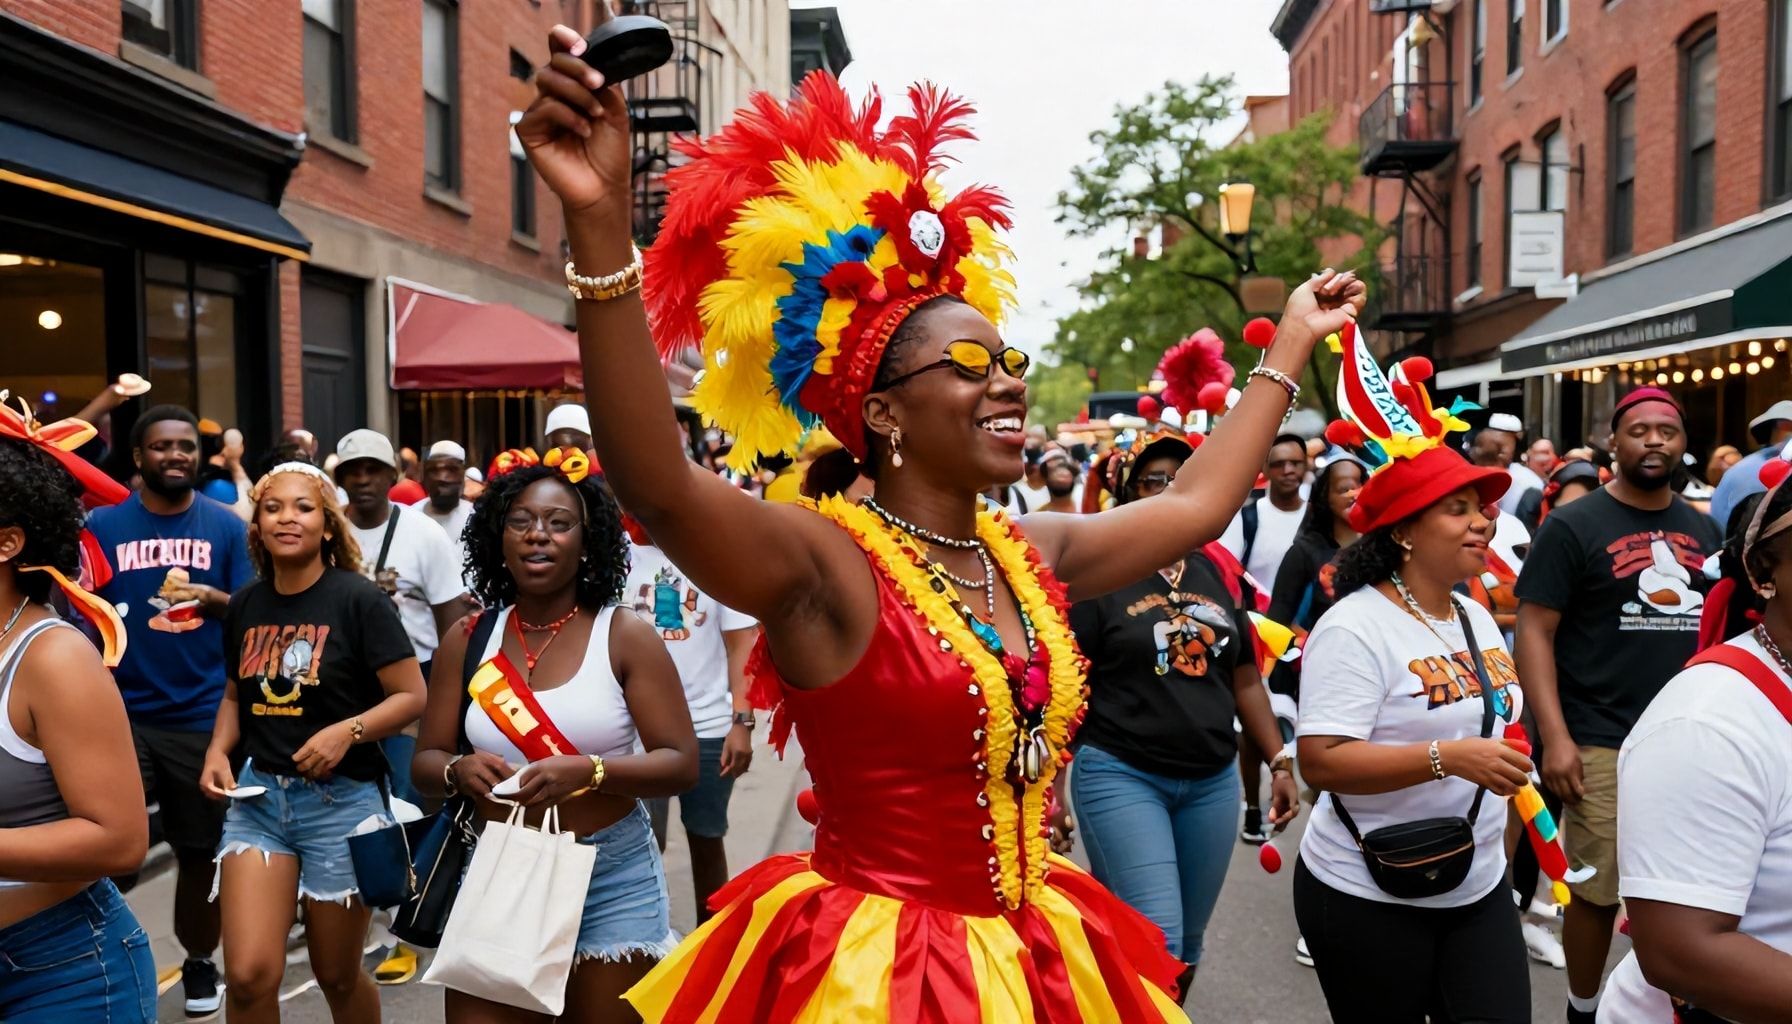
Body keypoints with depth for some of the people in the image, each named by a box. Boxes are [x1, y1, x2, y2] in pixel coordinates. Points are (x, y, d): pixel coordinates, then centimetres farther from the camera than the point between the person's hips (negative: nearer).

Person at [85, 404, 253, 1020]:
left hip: (203, 715, 1)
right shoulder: (104, 523, 1)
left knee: (201, 850, 13)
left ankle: (199, 964, 32)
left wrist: (217, 600, -19)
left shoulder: (225, 525, 2)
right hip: (123, 713, -1)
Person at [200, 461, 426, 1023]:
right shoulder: (245, 604, 4)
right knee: (248, 975, -6)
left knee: (336, 975, 12)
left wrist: (348, 731, -26)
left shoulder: (358, 600, -11)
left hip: (341, 800, -3)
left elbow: (412, 697, -11)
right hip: (257, 796, 4)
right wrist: (218, 750, 1)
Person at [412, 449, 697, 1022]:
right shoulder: (467, 641, 2)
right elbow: (426, 762, 7)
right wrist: (459, 770, -16)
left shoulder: (626, 638, -8)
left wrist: (587, 771, -26)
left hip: (613, 879, -2)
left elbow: (681, 765, -10)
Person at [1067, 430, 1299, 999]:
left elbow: (1245, 679, 15)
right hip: (1120, 776, -5)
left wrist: (1280, 762, 10)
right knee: (1156, 943, -9)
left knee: (1188, 944, 15)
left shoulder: (1215, 573, 9)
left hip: (1213, 781, 5)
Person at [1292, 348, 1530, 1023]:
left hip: (1479, 890, 7)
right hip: (1368, 897, -7)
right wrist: (1449, 757, -30)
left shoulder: (1477, 619, 8)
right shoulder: (1355, 626, -18)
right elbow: (1321, 762, -26)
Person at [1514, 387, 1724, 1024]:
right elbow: (1534, 631, -9)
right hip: (1604, 745, -5)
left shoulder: (1702, 530, 12)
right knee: (1597, 892, 3)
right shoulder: (1573, 525, -5)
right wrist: (1555, 737, -17)